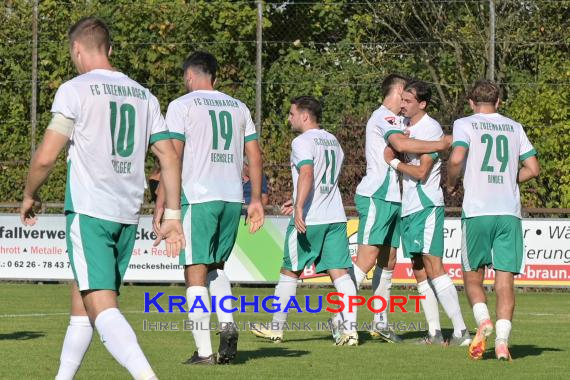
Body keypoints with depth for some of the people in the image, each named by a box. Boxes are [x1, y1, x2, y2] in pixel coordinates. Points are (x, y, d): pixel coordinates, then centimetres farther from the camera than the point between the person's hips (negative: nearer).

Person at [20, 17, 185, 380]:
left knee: (102, 307, -15)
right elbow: (169, 157, 8)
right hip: (128, 215, 7)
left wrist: (29, 196, 9)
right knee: (81, 300, 20)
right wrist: (173, 216, 11)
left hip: (88, 211, -7)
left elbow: (46, 157, -9)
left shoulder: (75, 90, -5)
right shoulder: (143, 96, 13)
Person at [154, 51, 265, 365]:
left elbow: (173, 156, -8)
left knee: (196, 272, -1)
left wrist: (161, 204, -7)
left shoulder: (182, 105, 0)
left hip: (198, 197, -5)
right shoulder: (238, 107, 16)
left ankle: (203, 351, -6)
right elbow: (255, 155, 13)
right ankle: (227, 324, -2)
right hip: (232, 197, 5)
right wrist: (256, 200, 17)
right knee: (216, 266, 21)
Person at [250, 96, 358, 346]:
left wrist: (299, 208, -31)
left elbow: (307, 174, -24)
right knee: (339, 272, 0)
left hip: (307, 220, -7)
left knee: (289, 272, 6)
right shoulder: (333, 141, 19)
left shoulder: (303, 142, -8)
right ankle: (350, 329, -12)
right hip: (336, 217, 7)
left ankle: (276, 329, 15)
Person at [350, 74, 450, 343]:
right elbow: (401, 144, -28)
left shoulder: (396, 119, 22)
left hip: (393, 199, 10)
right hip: (376, 197, -10)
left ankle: (380, 323, 14)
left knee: (388, 262, 10)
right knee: (367, 259, -14)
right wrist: (441, 145, -26)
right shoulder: (383, 117, -11)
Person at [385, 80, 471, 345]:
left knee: (433, 266, -16)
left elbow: (421, 172, -15)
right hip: (408, 207, 9)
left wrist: (394, 162, -5)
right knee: (419, 271, 8)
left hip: (427, 206, -9)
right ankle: (434, 332, 11)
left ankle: (461, 331, -18)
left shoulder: (431, 129, -12)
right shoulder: (405, 124, 12)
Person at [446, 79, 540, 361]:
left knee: (472, 276, 11)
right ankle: (502, 340, -12)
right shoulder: (514, 127, 14)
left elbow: (456, 159, -14)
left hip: (477, 211, -2)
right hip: (510, 212, 2)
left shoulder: (465, 124, 3)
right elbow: (533, 169, 10)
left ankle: (483, 320, -13)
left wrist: (451, 184, 4)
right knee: (505, 279, 0)